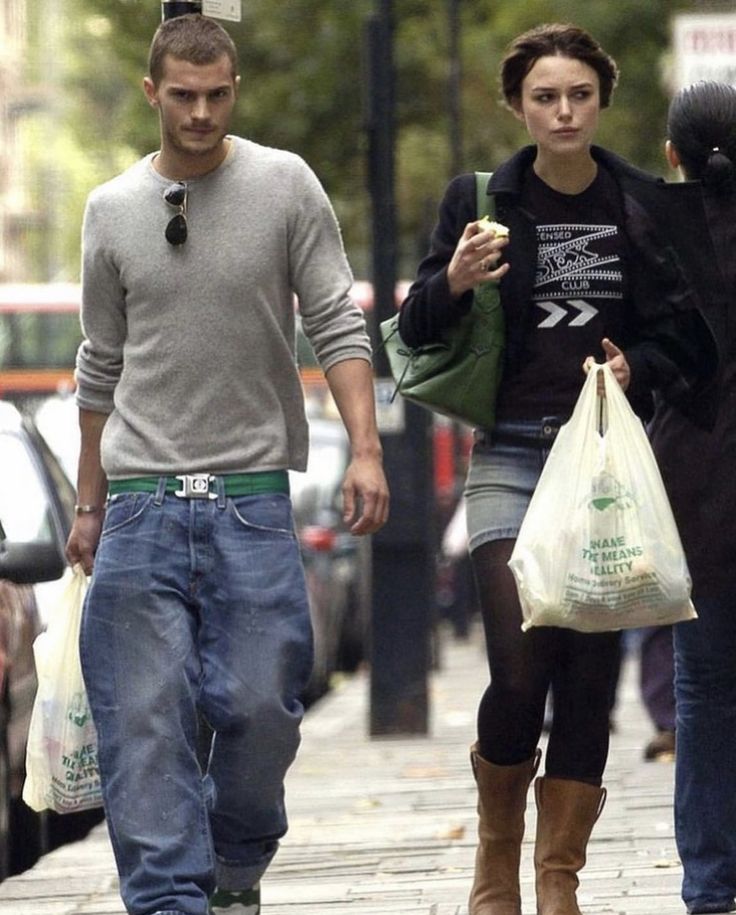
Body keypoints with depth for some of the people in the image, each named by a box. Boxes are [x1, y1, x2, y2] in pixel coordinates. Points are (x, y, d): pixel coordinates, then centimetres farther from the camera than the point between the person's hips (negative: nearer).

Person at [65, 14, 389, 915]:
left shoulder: (286, 185, 2)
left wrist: (365, 450, -12)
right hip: (141, 501, 2)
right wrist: (89, 503, 18)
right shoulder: (112, 209, 9)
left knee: (259, 705, -4)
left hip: (252, 496, -1)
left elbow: (336, 325, 0)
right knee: (143, 718, -6)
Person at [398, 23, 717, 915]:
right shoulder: (481, 200, 2)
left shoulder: (644, 205, 4)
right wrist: (453, 282, -15)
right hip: (511, 457, -1)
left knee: (591, 673, 0)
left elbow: (692, 343, 9)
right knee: (521, 667, -12)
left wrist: (636, 367, -11)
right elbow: (414, 331, 5)